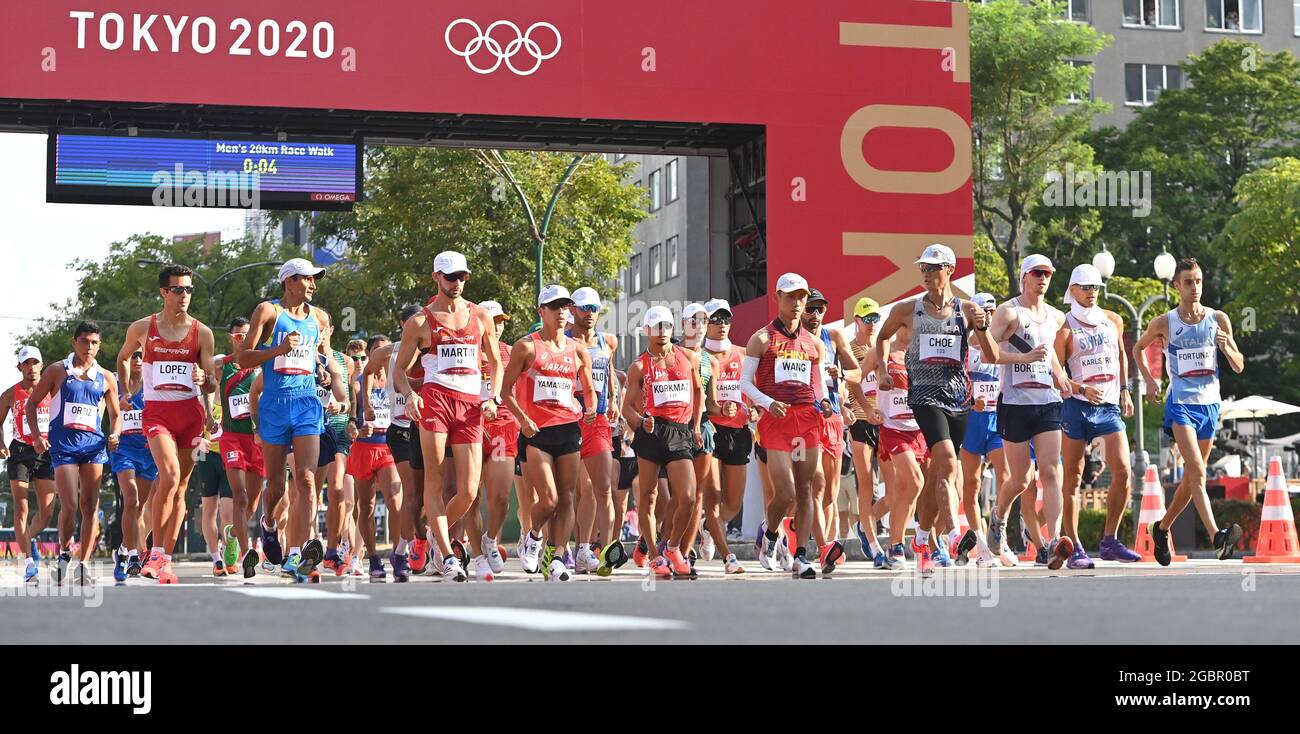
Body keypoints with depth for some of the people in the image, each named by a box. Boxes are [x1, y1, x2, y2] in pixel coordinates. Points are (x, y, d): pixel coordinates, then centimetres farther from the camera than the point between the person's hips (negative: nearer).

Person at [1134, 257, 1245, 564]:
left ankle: (1162, 527, 33)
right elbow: (1138, 348, 18)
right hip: (1180, 404, -4)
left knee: (1192, 477, 12)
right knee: (1197, 471, -21)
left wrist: (1226, 347, -14)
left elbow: (1239, 367, 6)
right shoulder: (1164, 323, -1)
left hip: (1210, 404, 4)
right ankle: (1217, 536, -33)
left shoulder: (1219, 319, 4)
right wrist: (1150, 380, 7)